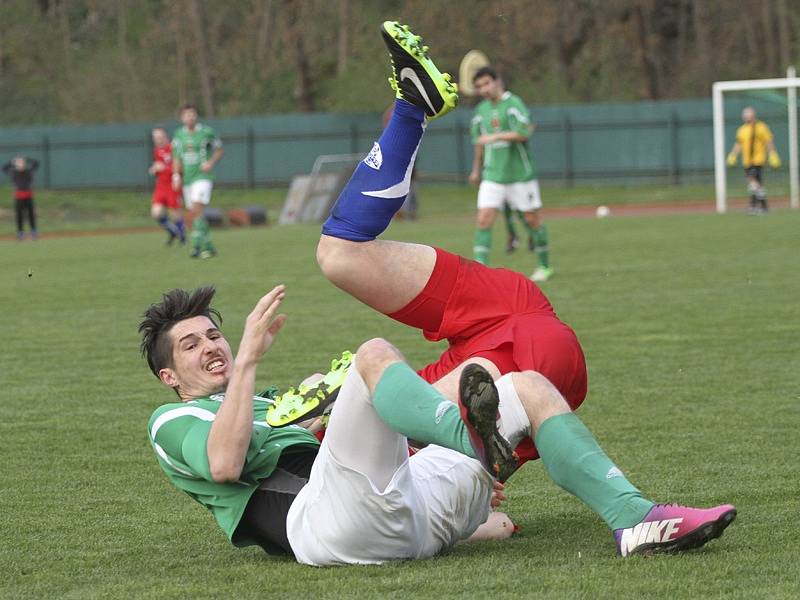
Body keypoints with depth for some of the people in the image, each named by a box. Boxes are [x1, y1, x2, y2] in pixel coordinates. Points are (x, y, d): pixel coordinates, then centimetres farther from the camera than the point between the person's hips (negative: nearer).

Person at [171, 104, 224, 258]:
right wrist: (176, 175, 3)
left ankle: (197, 245, -22)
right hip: (187, 180, 5)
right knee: (195, 214, 7)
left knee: (197, 211, -20)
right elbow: (176, 158, 16)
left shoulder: (206, 132, -4)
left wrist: (211, 163, -11)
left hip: (203, 177, -5)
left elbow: (219, 150, 6)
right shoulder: (179, 135, 8)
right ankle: (209, 247, 19)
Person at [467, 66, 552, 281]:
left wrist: (495, 136, -27)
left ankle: (545, 266, 20)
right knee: (484, 219, -11)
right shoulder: (481, 110, 10)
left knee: (532, 220, 5)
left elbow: (523, 133, -23)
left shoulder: (513, 103, -10)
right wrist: (476, 169, 31)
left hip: (519, 173, -5)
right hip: (492, 175, 5)